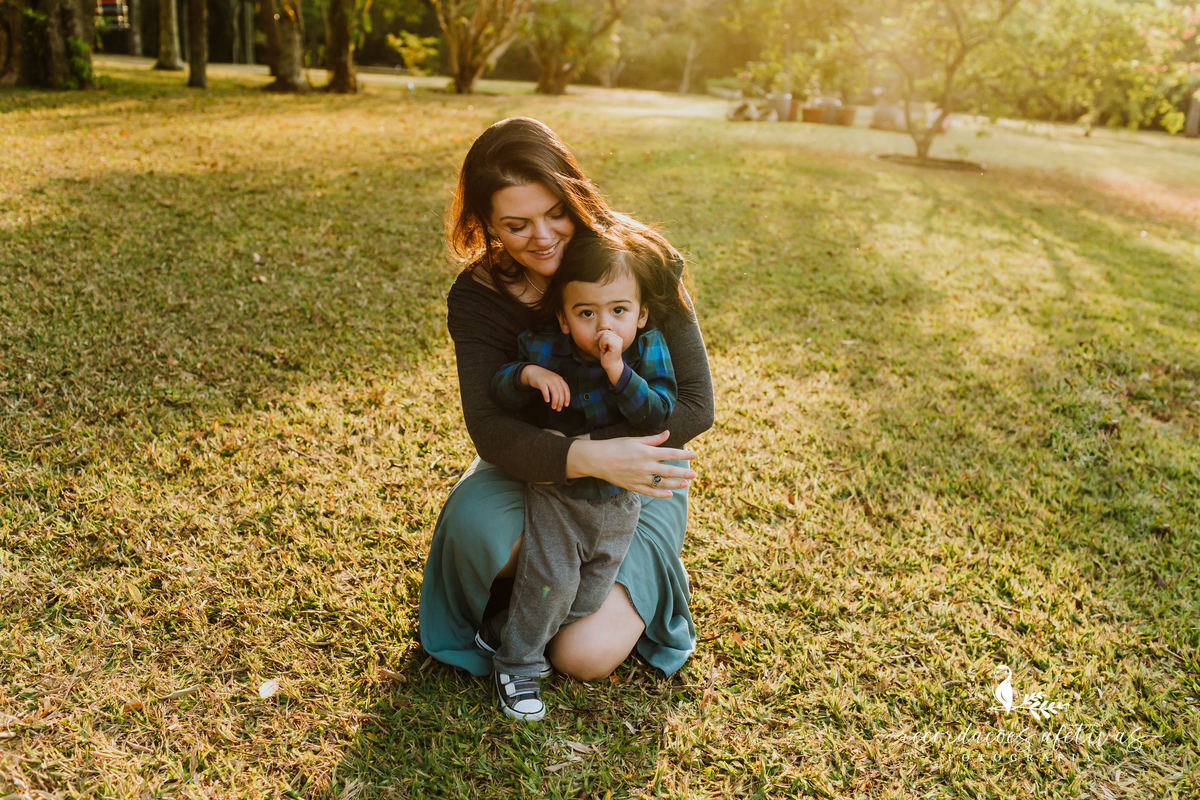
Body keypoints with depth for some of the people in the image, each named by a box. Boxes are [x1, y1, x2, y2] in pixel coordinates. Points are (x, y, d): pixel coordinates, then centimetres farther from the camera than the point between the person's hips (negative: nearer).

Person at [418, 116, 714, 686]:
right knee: (474, 527, -33)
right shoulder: (478, 297, -15)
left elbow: (695, 403, -18)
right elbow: (491, 429, -26)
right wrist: (590, 460, -43)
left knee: (586, 656, -15)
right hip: (537, 462, 2)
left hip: (640, 468, -1)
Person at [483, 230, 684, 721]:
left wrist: (618, 371, -37)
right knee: (551, 578, -8)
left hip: (618, 498, 2)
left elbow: (659, 416, -27)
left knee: (589, 596, 10)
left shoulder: (648, 350, -17)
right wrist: (527, 374, -32)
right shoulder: (543, 349, -16)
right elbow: (498, 394, -11)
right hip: (554, 490, -2)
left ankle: (503, 632, 32)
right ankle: (517, 663, 18)